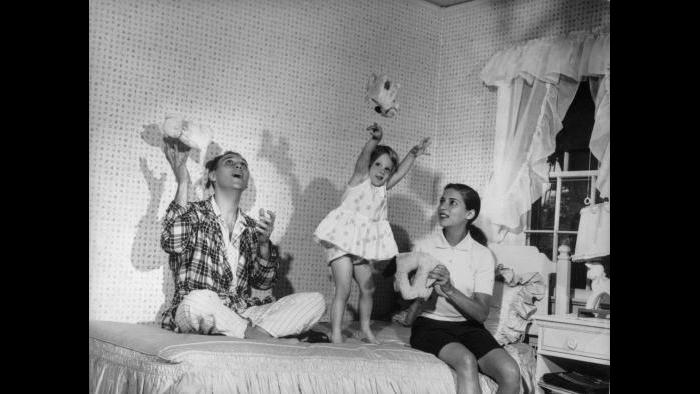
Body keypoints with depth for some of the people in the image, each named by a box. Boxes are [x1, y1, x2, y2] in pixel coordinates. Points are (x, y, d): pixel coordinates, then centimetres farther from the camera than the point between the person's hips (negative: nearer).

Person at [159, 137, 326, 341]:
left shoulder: (251, 227, 17)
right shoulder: (194, 213, 4)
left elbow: (262, 282, 11)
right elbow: (172, 243, -19)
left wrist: (264, 243, -6)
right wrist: (182, 184, -17)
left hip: (241, 315, 5)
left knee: (315, 301, -13)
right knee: (199, 299, -41)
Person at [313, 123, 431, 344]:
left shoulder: (383, 188, 12)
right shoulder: (360, 179, -5)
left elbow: (401, 172, 17)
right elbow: (362, 160, -23)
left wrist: (413, 154, 9)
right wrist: (374, 141, -39)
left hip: (362, 246, 7)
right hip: (341, 240, -7)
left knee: (368, 288, 10)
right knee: (343, 289, -12)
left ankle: (365, 329, 24)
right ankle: (335, 334, -8)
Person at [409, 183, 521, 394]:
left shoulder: (483, 255, -1)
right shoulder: (422, 247, -1)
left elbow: (481, 313, -8)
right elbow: (412, 302, 0)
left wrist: (450, 290, -25)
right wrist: (432, 291, -23)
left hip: (468, 326, 2)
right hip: (430, 325, -2)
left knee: (510, 373, -23)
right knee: (466, 361, -33)